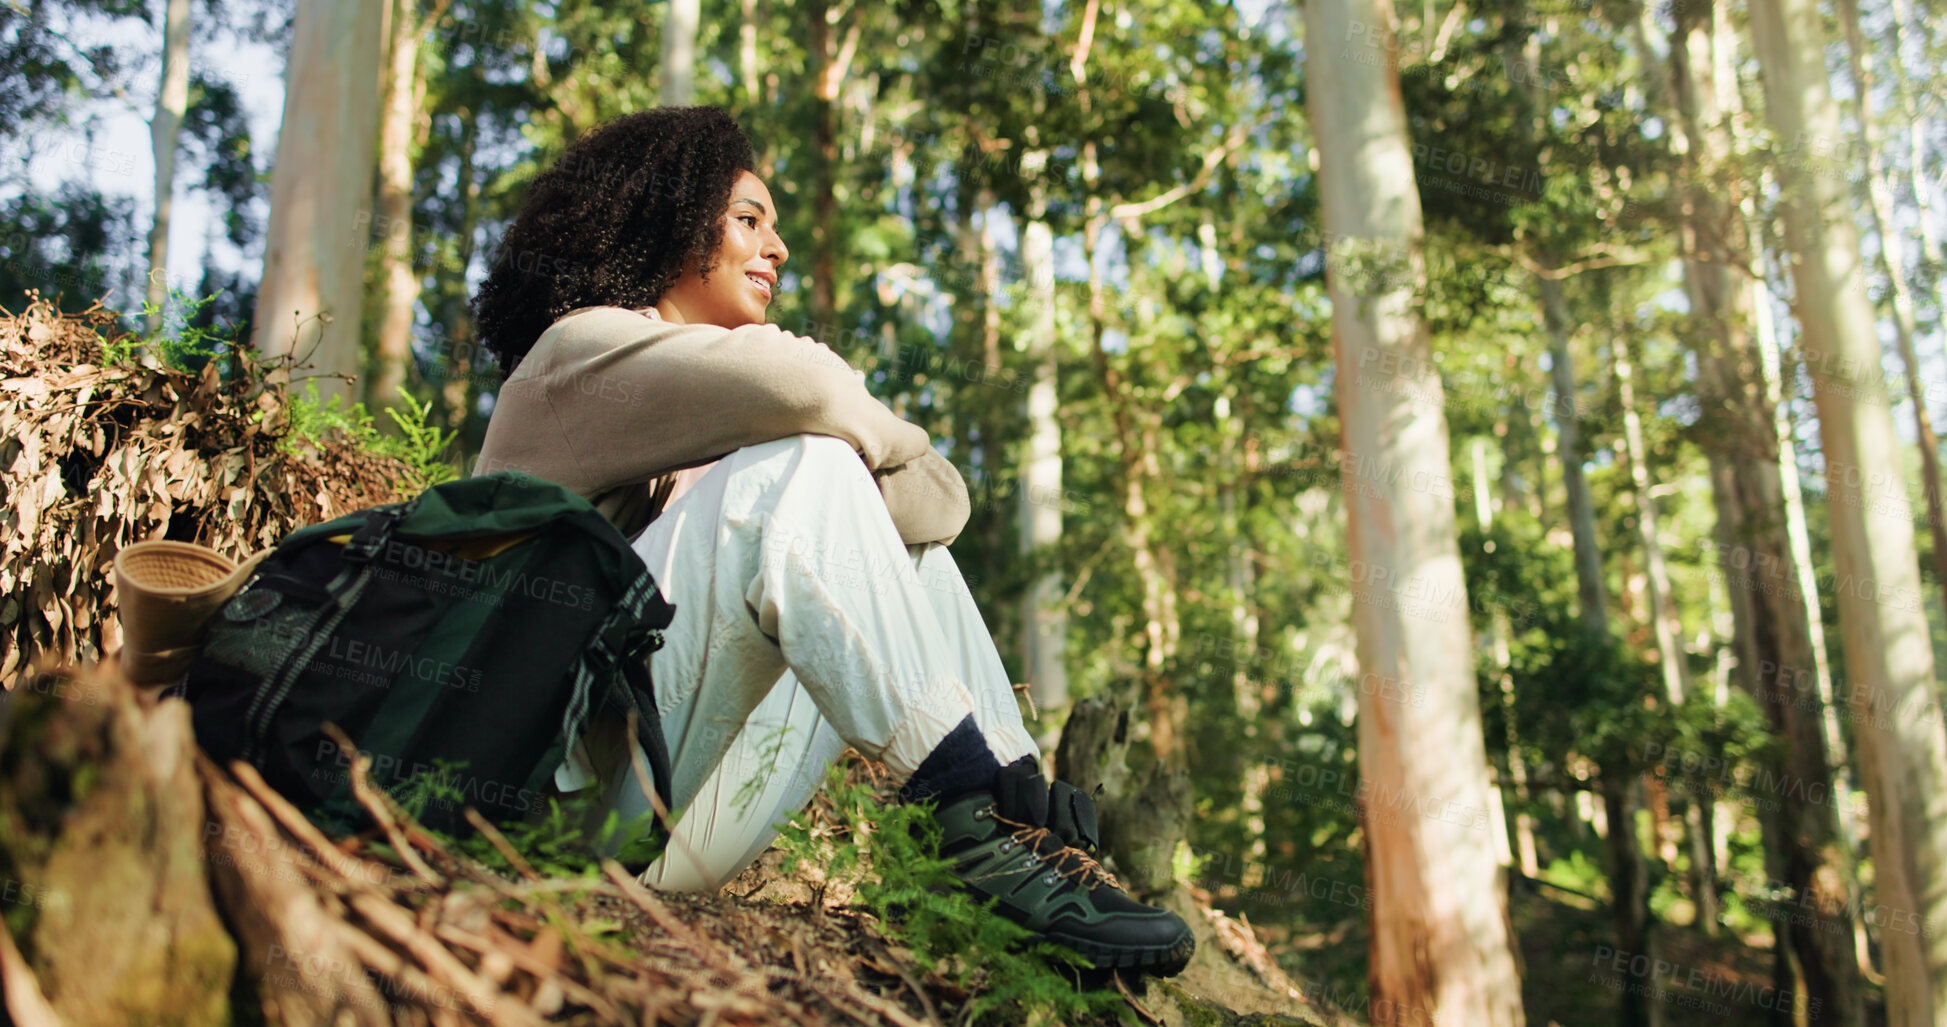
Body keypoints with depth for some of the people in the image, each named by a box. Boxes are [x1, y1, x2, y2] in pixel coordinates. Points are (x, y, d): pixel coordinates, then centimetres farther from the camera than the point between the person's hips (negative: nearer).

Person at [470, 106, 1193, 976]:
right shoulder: (580, 349, -1)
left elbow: (941, 499, 9)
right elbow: (794, 381, -24)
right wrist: (880, 438, -3)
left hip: (684, 816, 8)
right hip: (574, 798, -8)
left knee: (903, 538, 7)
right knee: (800, 463, -22)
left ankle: (1028, 815, -11)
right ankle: (991, 837, -30)